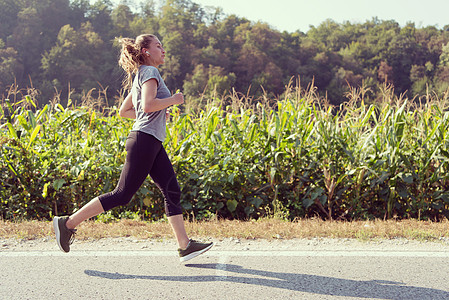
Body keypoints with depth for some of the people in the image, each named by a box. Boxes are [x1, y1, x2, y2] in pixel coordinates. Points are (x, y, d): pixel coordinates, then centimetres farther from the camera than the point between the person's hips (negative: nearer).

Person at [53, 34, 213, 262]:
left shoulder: (140, 76, 21)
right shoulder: (150, 72, -8)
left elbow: (124, 111, 23)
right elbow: (148, 105, -24)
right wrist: (173, 100, -10)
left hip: (153, 143, 10)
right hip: (144, 140, -10)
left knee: (172, 191, 4)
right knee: (122, 195, -7)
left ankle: (185, 246, 4)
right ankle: (68, 223, 1)